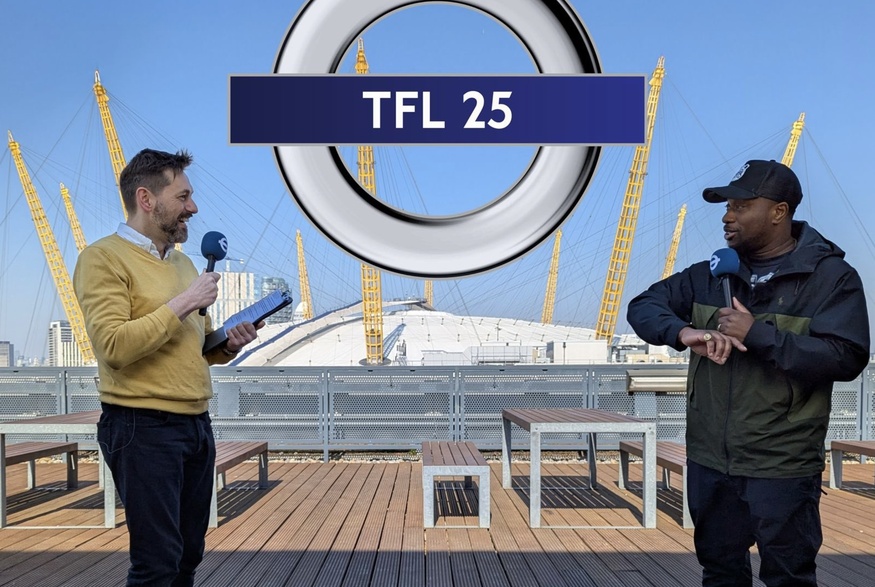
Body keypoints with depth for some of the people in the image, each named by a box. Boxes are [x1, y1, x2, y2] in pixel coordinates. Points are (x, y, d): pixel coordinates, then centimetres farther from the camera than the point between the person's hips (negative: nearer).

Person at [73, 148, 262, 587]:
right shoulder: (103, 258, -9)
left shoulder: (183, 262, 16)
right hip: (143, 429, -8)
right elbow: (113, 345, -21)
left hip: (197, 426, 8)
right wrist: (183, 303, -17)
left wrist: (228, 343, 2)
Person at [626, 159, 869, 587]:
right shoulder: (713, 274, 6)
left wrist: (757, 334, -23)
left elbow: (846, 358, -17)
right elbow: (643, 307, 3)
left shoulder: (830, 276, -8)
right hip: (709, 462, 5)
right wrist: (683, 332, -19)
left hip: (782, 469, -5)